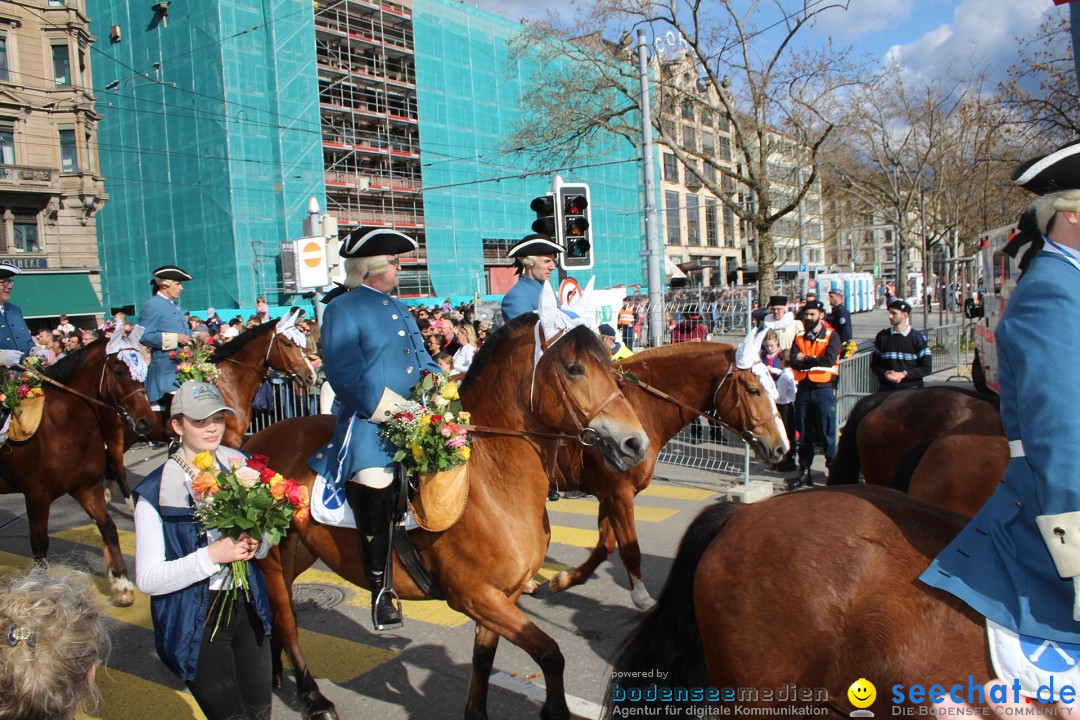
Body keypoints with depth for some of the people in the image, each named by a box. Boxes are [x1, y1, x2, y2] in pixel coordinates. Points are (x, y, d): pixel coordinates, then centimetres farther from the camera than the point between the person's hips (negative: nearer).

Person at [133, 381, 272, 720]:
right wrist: (212, 556, -27)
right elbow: (147, 579, -16)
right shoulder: (155, 493, -13)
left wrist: (255, 544, -12)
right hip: (196, 623, -4)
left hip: (248, 609, 5)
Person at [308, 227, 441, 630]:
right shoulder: (343, 309, -5)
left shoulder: (399, 308, 19)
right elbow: (344, 372, -16)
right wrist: (384, 407, -23)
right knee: (376, 511, -7)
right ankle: (380, 591, 8)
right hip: (369, 426, -7)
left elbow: (422, 361, 22)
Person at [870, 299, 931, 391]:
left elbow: (927, 368, -1)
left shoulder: (918, 338, 0)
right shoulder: (882, 336, 7)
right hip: (886, 389, 2)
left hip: (911, 388, -2)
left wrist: (904, 374, -12)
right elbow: (874, 364, 11)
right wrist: (885, 374, -10)